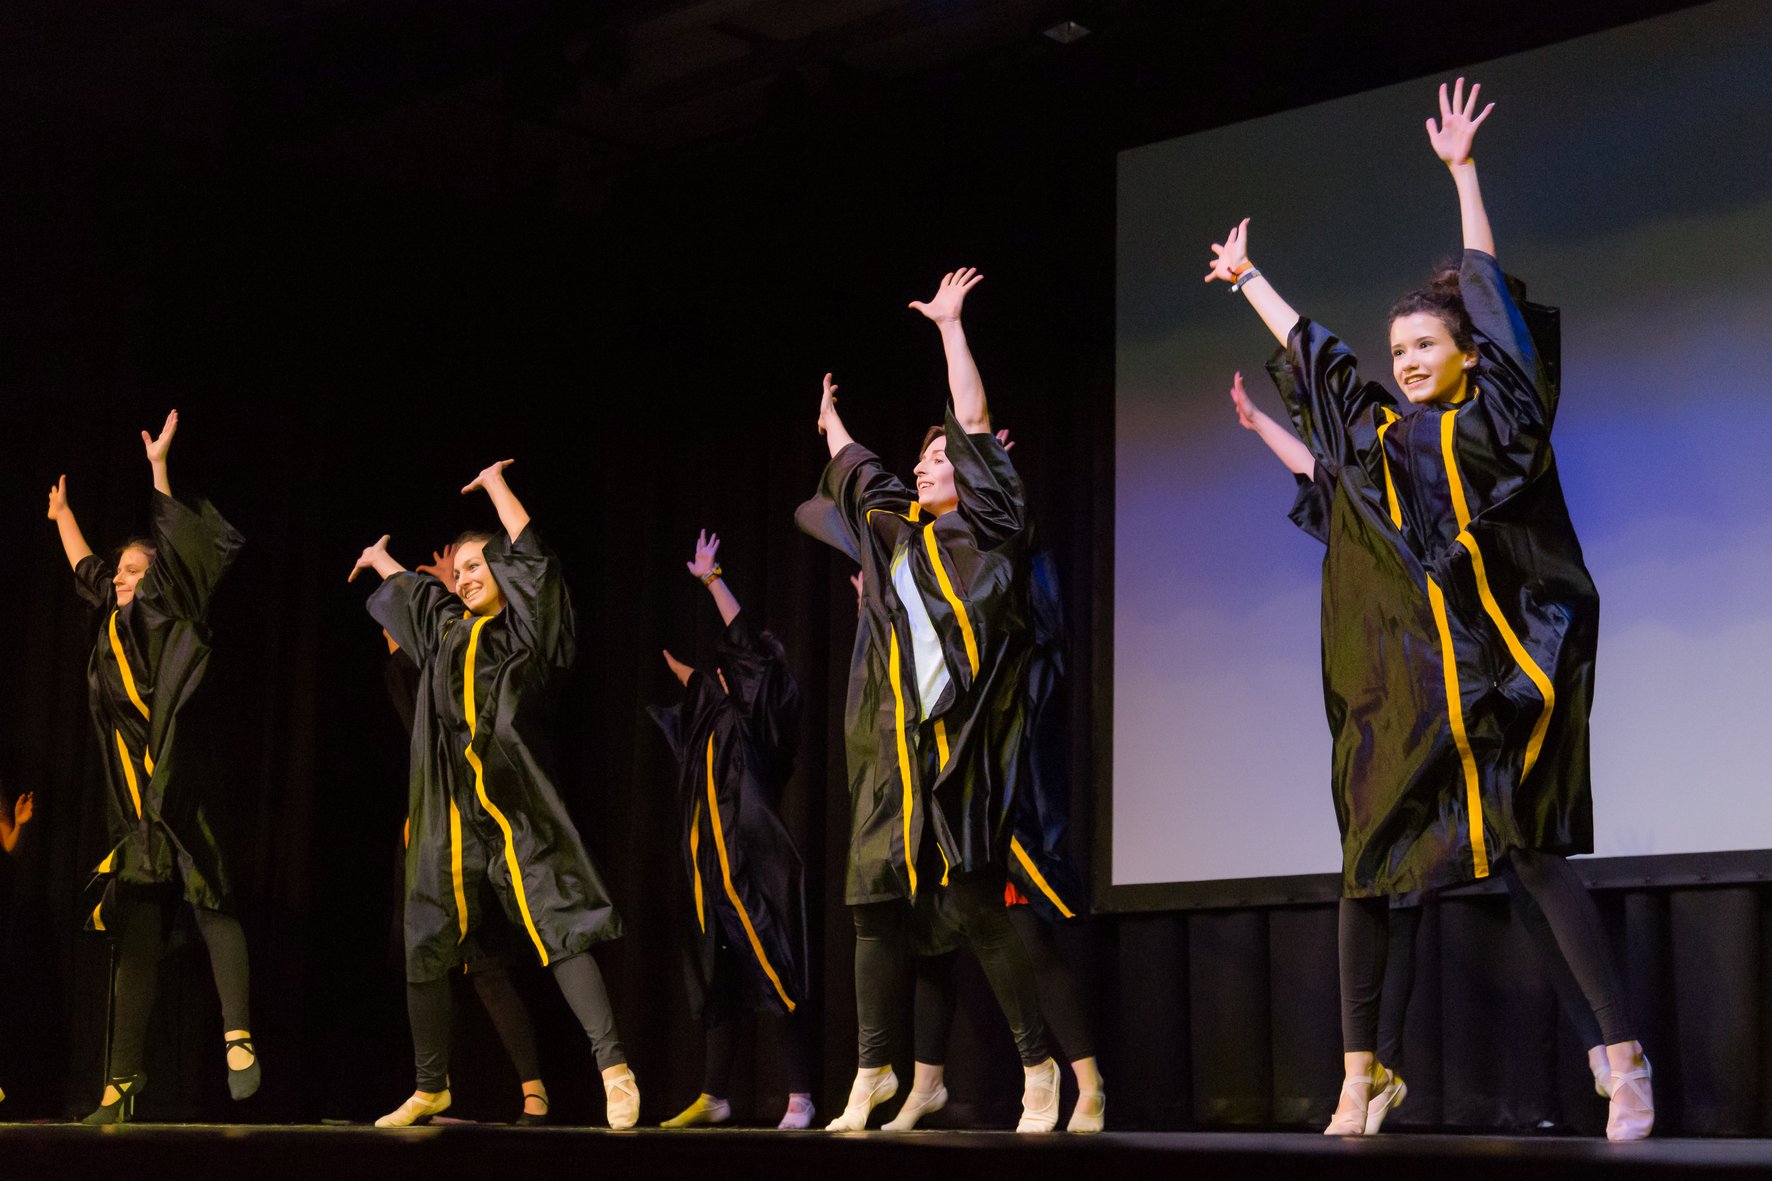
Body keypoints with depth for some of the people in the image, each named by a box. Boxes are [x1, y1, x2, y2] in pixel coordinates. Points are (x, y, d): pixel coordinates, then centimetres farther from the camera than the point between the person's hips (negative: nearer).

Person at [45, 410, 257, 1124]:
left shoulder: (168, 620, 4)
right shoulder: (116, 624, 22)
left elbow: (179, 549, -9)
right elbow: (85, 571, 40)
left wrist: (158, 467, -8)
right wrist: (63, 517, 53)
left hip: (181, 791, -7)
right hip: (136, 810, 7)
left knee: (210, 905, -21)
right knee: (136, 942, 3)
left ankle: (238, 1038, -31)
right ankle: (121, 1085, 1)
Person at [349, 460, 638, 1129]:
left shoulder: (527, 628, 5)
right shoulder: (444, 626, 19)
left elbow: (530, 554, -7)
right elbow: (408, 587, 38)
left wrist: (496, 484, 2)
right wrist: (380, 559, 55)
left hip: (517, 810, -6)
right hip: (451, 815, 6)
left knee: (558, 933, -16)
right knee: (425, 949, 8)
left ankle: (615, 1072, -21)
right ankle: (430, 1089, 22)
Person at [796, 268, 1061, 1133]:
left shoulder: (986, 529, 4)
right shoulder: (893, 531, 18)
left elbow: (974, 424, 1)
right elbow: (854, 469, 36)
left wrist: (950, 325, 6)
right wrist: (830, 424, 51)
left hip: (962, 747, -6)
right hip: (893, 750, 6)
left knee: (975, 905, -10)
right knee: (876, 904, 5)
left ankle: (1039, 1066, -1)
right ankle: (873, 1071, 14)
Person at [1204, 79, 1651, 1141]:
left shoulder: (1497, 418, 4)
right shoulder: (1375, 434, 13)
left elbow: (1488, 293, 4)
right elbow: (1309, 347, 26)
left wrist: (1463, 170, 5)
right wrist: (1248, 279, 35)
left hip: (1498, 676, -5)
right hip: (1398, 686, 5)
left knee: (1535, 856, -12)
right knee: (1366, 869, 2)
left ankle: (1627, 1061, -9)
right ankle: (1363, 1073, 10)